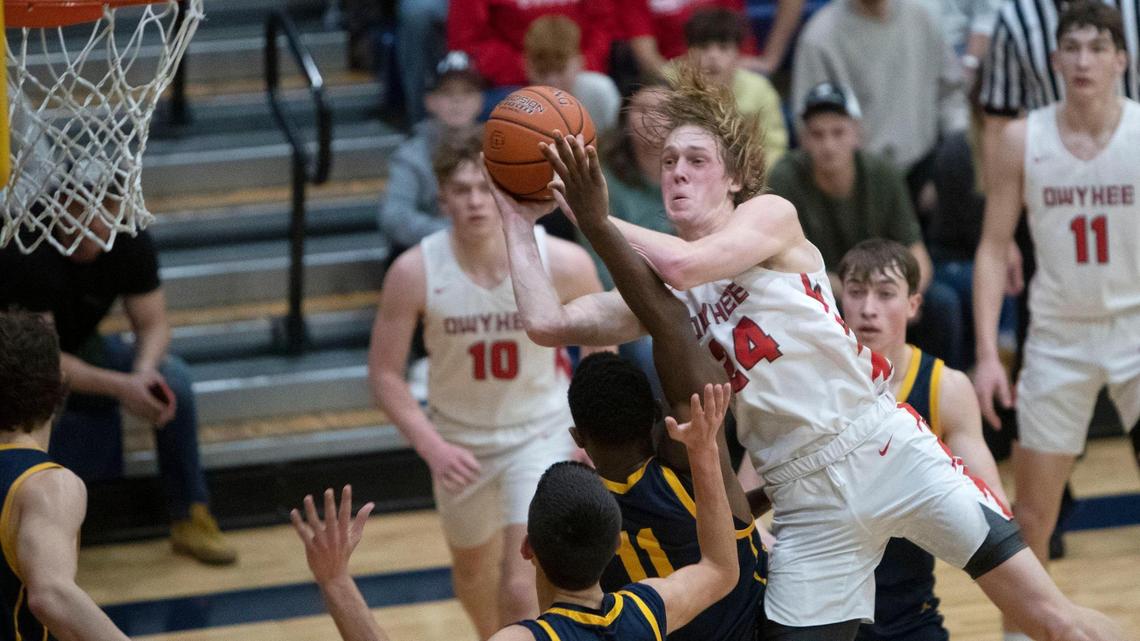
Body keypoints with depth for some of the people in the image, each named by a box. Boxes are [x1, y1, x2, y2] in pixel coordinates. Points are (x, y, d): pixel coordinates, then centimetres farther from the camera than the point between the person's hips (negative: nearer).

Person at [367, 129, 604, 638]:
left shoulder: (563, 264, -23)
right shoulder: (414, 272, -23)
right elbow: (385, 373, -12)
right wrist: (430, 445, -25)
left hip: (541, 432, -2)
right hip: (460, 440, 2)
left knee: (522, 586, -18)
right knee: (474, 568, 24)